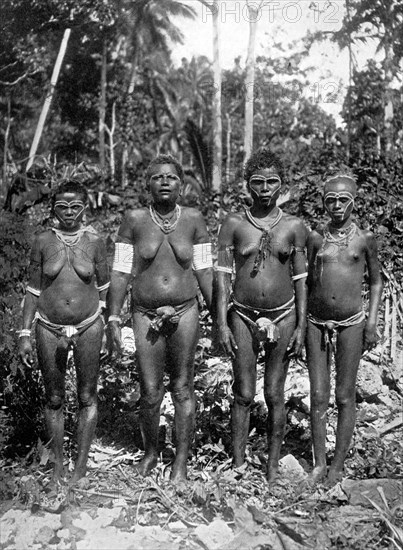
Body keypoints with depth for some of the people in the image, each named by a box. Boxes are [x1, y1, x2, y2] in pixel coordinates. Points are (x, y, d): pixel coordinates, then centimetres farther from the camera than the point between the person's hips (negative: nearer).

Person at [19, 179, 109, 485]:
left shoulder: (94, 242, -2)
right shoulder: (43, 242, -1)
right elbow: (33, 290, 3)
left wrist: (106, 319, 9)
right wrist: (25, 333, 0)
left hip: (88, 327, 0)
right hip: (49, 328, 1)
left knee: (87, 397, 7)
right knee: (54, 399, 9)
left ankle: (82, 466, 19)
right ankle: (58, 466, 23)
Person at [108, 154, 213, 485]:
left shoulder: (193, 219, 1)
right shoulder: (134, 220, -1)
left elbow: (204, 270, 6)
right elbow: (121, 272, 1)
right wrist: (113, 318, -2)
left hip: (185, 312, 0)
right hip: (146, 315, 0)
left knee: (183, 389, 6)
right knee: (150, 393, 3)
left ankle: (182, 461, 21)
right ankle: (150, 452, 29)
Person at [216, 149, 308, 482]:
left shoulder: (294, 227, 1)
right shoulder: (234, 224, -1)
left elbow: (300, 279, 4)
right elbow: (223, 275, -1)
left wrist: (301, 326, 0)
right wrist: (221, 323, -6)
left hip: (283, 317, 0)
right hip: (243, 316, 0)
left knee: (275, 396, 7)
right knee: (243, 395, 5)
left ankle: (272, 467, 20)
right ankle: (238, 466, 17)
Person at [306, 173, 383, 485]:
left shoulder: (365, 238, 1)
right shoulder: (315, 238, 3)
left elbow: (376, 281, 8)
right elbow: (306, 281, 10)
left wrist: (372, 323, 1)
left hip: (350, 324, -1)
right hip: (316, 323, 1)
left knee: (345, 396, 5)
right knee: (318, 396, 4)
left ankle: (338, 465, 17)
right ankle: (319, 463, 15)